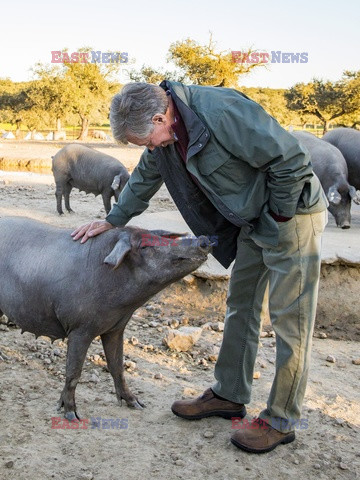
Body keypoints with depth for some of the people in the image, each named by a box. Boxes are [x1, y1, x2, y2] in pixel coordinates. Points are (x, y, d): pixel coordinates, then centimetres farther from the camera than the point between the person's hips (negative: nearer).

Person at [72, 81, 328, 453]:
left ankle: (281, 419, 8)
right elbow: (145, 179, 17)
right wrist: (112, 221, 20)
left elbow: (290, 160, -26)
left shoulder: (222, 111, -28)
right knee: (240, 307, 14)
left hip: (290, 214, -9)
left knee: (290, 317, -2)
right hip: (252, 221, 9)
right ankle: (229, 395, 28)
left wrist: (279, 215, -16)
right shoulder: (167, 135, 0)